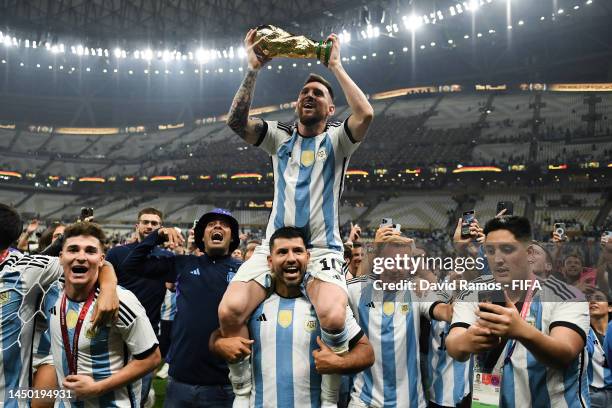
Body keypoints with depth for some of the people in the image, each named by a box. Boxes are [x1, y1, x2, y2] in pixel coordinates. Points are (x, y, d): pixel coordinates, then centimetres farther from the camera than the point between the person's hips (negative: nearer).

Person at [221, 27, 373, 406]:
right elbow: (236, 120, -1)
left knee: (333, 318, -31)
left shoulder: (337, 140, 8)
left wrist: (336, 66, -5)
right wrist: (254, 68, -6)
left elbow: (366, 114, -13)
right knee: (229, 311, -20)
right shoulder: (280, 137, 15)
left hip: (323, 250, -2)